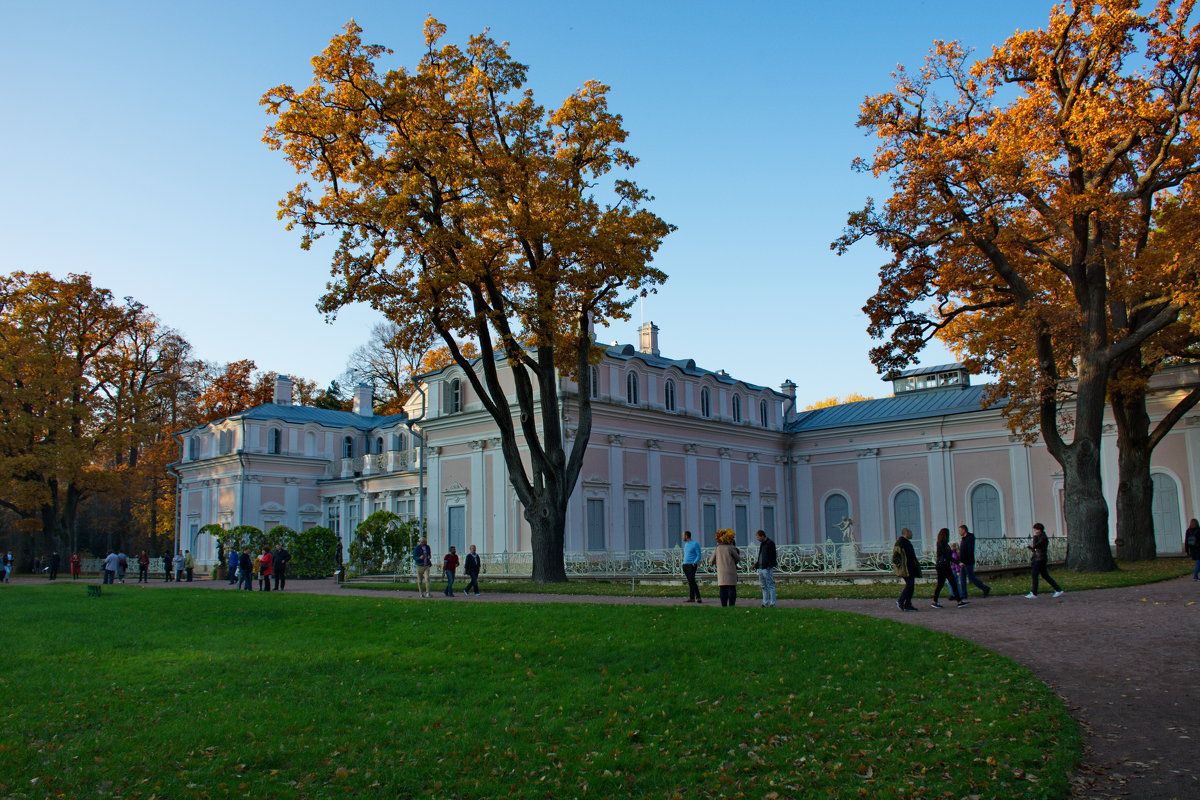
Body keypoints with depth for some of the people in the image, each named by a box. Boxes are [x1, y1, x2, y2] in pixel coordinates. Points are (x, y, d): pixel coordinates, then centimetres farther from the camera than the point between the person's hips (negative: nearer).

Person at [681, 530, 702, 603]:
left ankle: (691, 597, -11)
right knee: (690, 582, 5)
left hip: (692, 565, -8)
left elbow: (699, 555, -8)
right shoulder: (686, 544, 18)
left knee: (691, 581, -13)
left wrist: (694, 563, -19)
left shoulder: (695, 544, -6)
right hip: (685, 565, 8)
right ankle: (698, 597, 6)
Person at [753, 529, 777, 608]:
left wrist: (769, 567, -20)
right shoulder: (761, 544, 17)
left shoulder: (770, 543, -10)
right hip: (761, 568, 9)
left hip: (767, 568, -9)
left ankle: (772, 604, -1)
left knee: (770, 586, -5)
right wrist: (756, 564, 19)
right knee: (763, 586, 12)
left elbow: (772, 557, -16)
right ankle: (765, 603, 18)